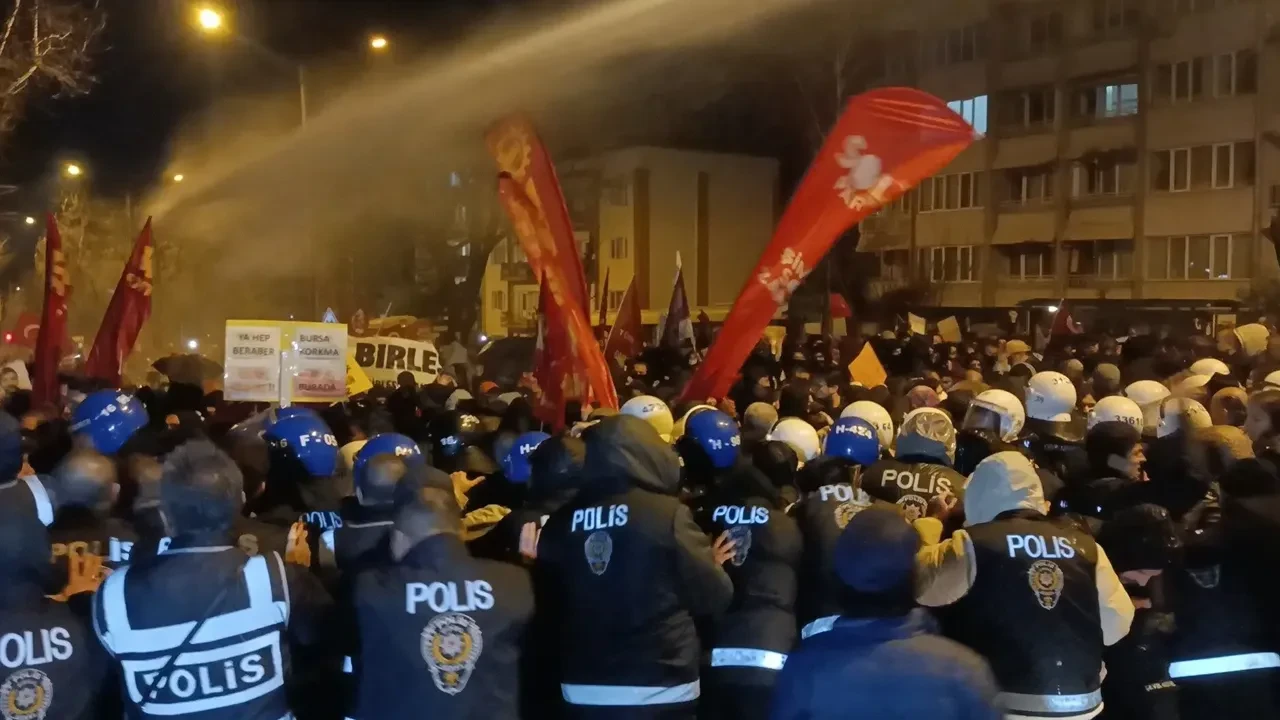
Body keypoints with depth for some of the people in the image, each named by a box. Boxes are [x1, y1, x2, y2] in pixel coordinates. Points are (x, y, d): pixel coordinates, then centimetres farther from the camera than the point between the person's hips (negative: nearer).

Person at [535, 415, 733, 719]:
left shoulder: (561, 520, -1)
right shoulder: (668, 513, -12)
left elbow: (548, 602, 11)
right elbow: (713, 597, -6)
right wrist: (713, 564, 15)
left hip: (583, 690, 3)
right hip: (660, 689, -3)